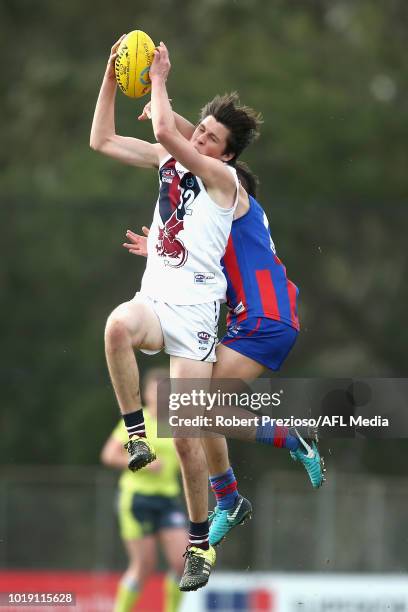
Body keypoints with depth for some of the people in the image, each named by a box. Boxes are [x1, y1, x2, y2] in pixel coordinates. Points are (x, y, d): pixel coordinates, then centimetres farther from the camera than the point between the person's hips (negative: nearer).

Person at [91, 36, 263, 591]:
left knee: (185, 435, -7)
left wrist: (159, 77, -9)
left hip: (195, 310, -5)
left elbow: (165, 131, -22)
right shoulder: (169, 161, 12)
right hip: (155, 299, 5)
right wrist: (113, 76, 3)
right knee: (118, 325, -36)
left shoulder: (222, 176, -8)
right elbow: (102, 140, 12)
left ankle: (200, 544, 7)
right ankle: (136, 433, -22)